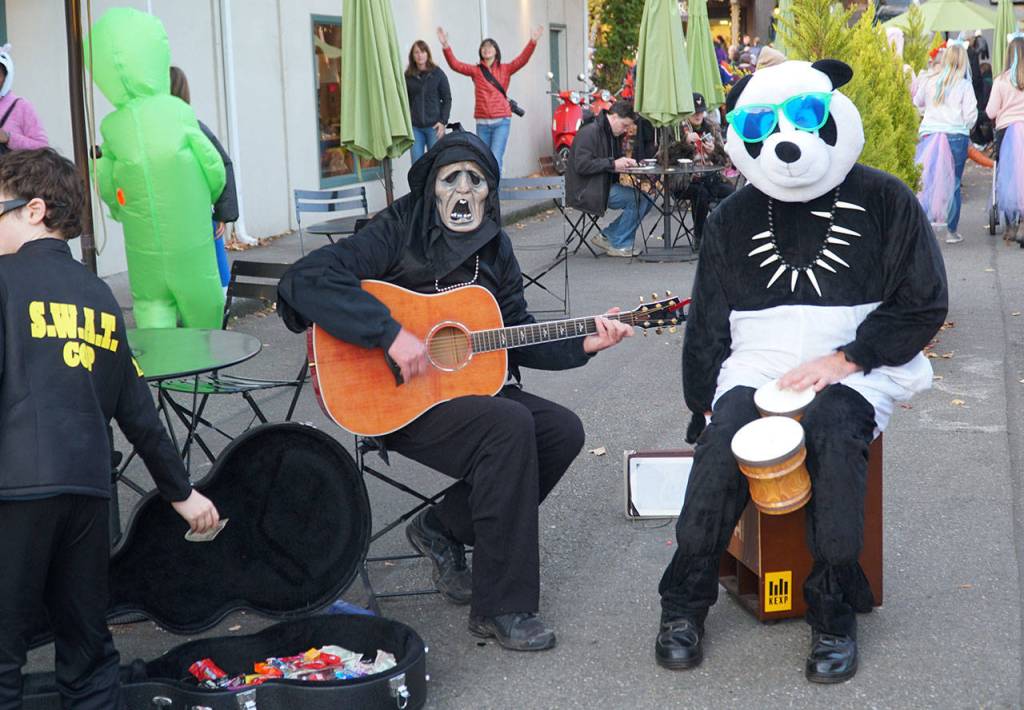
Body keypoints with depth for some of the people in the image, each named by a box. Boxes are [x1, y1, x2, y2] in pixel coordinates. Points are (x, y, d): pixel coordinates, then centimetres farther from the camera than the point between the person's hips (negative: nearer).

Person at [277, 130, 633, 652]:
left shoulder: (493, 247, 8)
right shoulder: (399, 231, -12)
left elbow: (518, 338, 12)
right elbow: (307, 279, -26)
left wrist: (582, 344, -3)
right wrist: (391, 334, -31)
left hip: (467, 388, 7)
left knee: (563, 430, -9)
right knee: (509, 427, -29)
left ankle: (443, 529, 5)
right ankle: (501, 607, -20)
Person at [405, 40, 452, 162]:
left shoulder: (437, 73, 3)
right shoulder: (408, 76, 6)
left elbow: (447, 99, 3)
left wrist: (443, 122, -6)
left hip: (434, 126, -1)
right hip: (415, 127, 1)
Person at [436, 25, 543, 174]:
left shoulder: (505, 69, 5)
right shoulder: (475, 70, 8)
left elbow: (522, 60, -7)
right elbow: (455, 65, -2)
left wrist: (532, 42, -21)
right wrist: (446, 46, -16)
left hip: (501, 122, -2)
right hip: (482, 123, 2)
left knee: (495, 160, -13)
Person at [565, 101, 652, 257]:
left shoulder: (611, 134, 15)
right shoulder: (590, 132, -15)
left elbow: (616, 158, 26)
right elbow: (581, 165, -23)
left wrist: (624, 161, 2)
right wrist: (612, 164, -22)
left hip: (604, 185, 10)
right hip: (585, 191, -10)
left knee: (645, 199, -3)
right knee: (636, 198, -19)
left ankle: (607, 236, 4)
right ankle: (618, 244, -6)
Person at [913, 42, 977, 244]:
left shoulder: (929, 81, 3)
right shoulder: (964, 84, -3)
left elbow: (917, 103, 18)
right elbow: (971, 114, -3)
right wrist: (965, 129, 15)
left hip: (929, 135, 2)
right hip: (957, 136, -1)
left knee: (927, 183, 6)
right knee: (953, 185, 7)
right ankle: (952, 231, 11)